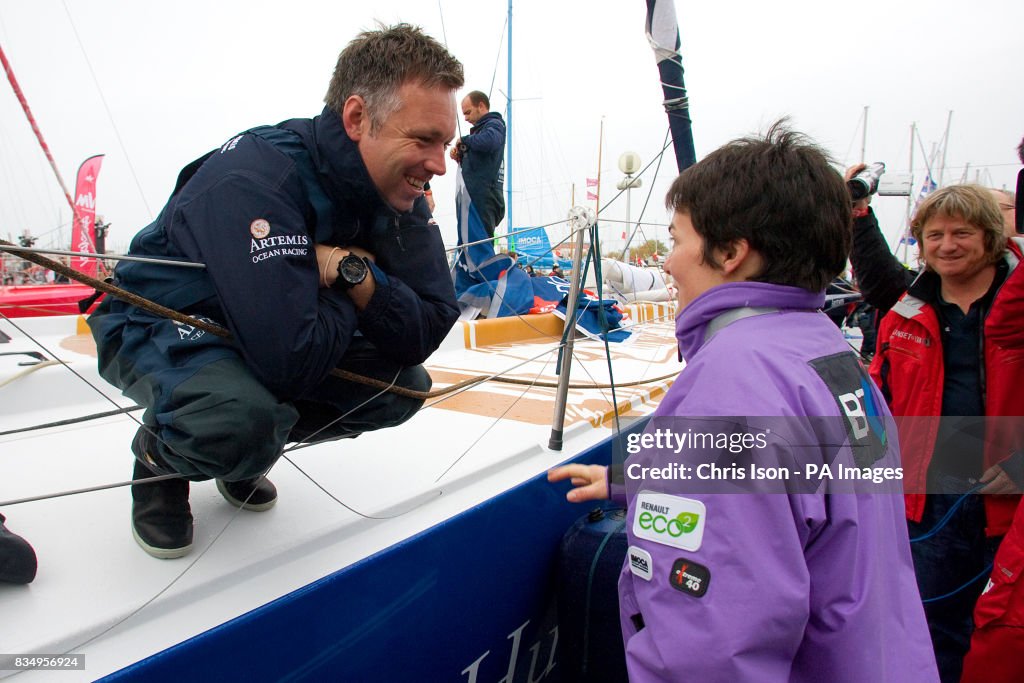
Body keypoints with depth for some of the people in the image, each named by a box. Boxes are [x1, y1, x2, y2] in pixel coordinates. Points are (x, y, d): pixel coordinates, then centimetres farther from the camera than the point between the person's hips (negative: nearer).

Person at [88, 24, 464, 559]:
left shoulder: (398, 192, -13)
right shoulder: (254, 179, -35)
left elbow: (425, 334, -16)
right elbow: (288, 360, -41)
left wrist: (357, 274, -31)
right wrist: (346, 296, -22)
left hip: (268, 334, 7)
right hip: (159, 328, -6)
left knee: (405, 386, -10)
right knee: (244, 417, -37)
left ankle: (248, 444, 11)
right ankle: (160, 456, 1)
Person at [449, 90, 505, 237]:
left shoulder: (494, 125, -3)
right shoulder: (480, 128, 23)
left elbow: (489, 141, -28)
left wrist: (465, 140, -11)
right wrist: (460, 156, 9)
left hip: (483, 201, -10)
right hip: (472, 199, 10)